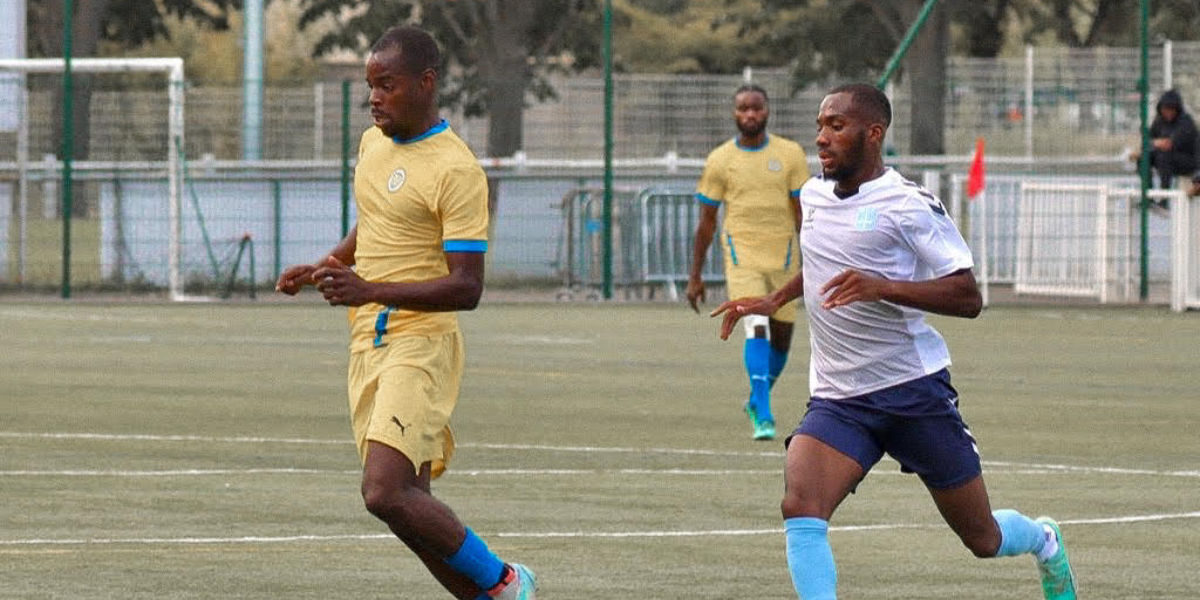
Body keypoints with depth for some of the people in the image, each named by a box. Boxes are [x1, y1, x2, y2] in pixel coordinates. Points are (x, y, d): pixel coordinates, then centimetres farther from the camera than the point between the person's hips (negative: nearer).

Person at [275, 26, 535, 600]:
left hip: (420, 342, -8)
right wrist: (322, 269, 15)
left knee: (385, 492, -20)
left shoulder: (455, 171, -14)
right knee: (406, 500, 5)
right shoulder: (373, 144, 12)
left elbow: (466, 288, -18)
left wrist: (371, 292, -27)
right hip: (368, 341, 8)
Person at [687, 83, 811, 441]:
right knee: (757, 329, -20)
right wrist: (695, 276, 7)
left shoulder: (790, 154, 2)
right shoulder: (720, 160, 1)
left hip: (783, 257, 2)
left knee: (781, 338, 10)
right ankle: (763, 418, -24)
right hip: (742, 258, -2)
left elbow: (803, 212, 3)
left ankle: (757, 401, 36)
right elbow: (707, 221, 7)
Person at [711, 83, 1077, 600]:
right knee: (800, 507, -25)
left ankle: (1042, 540, 45)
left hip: (914, 389, -4)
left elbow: (968, 297, -17)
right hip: (837, 399, 4)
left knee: (983, 540, 10)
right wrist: (773, 300, 21)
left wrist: (882, 288, -28)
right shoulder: (813, 194, 9)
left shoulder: (908, 205, -12)